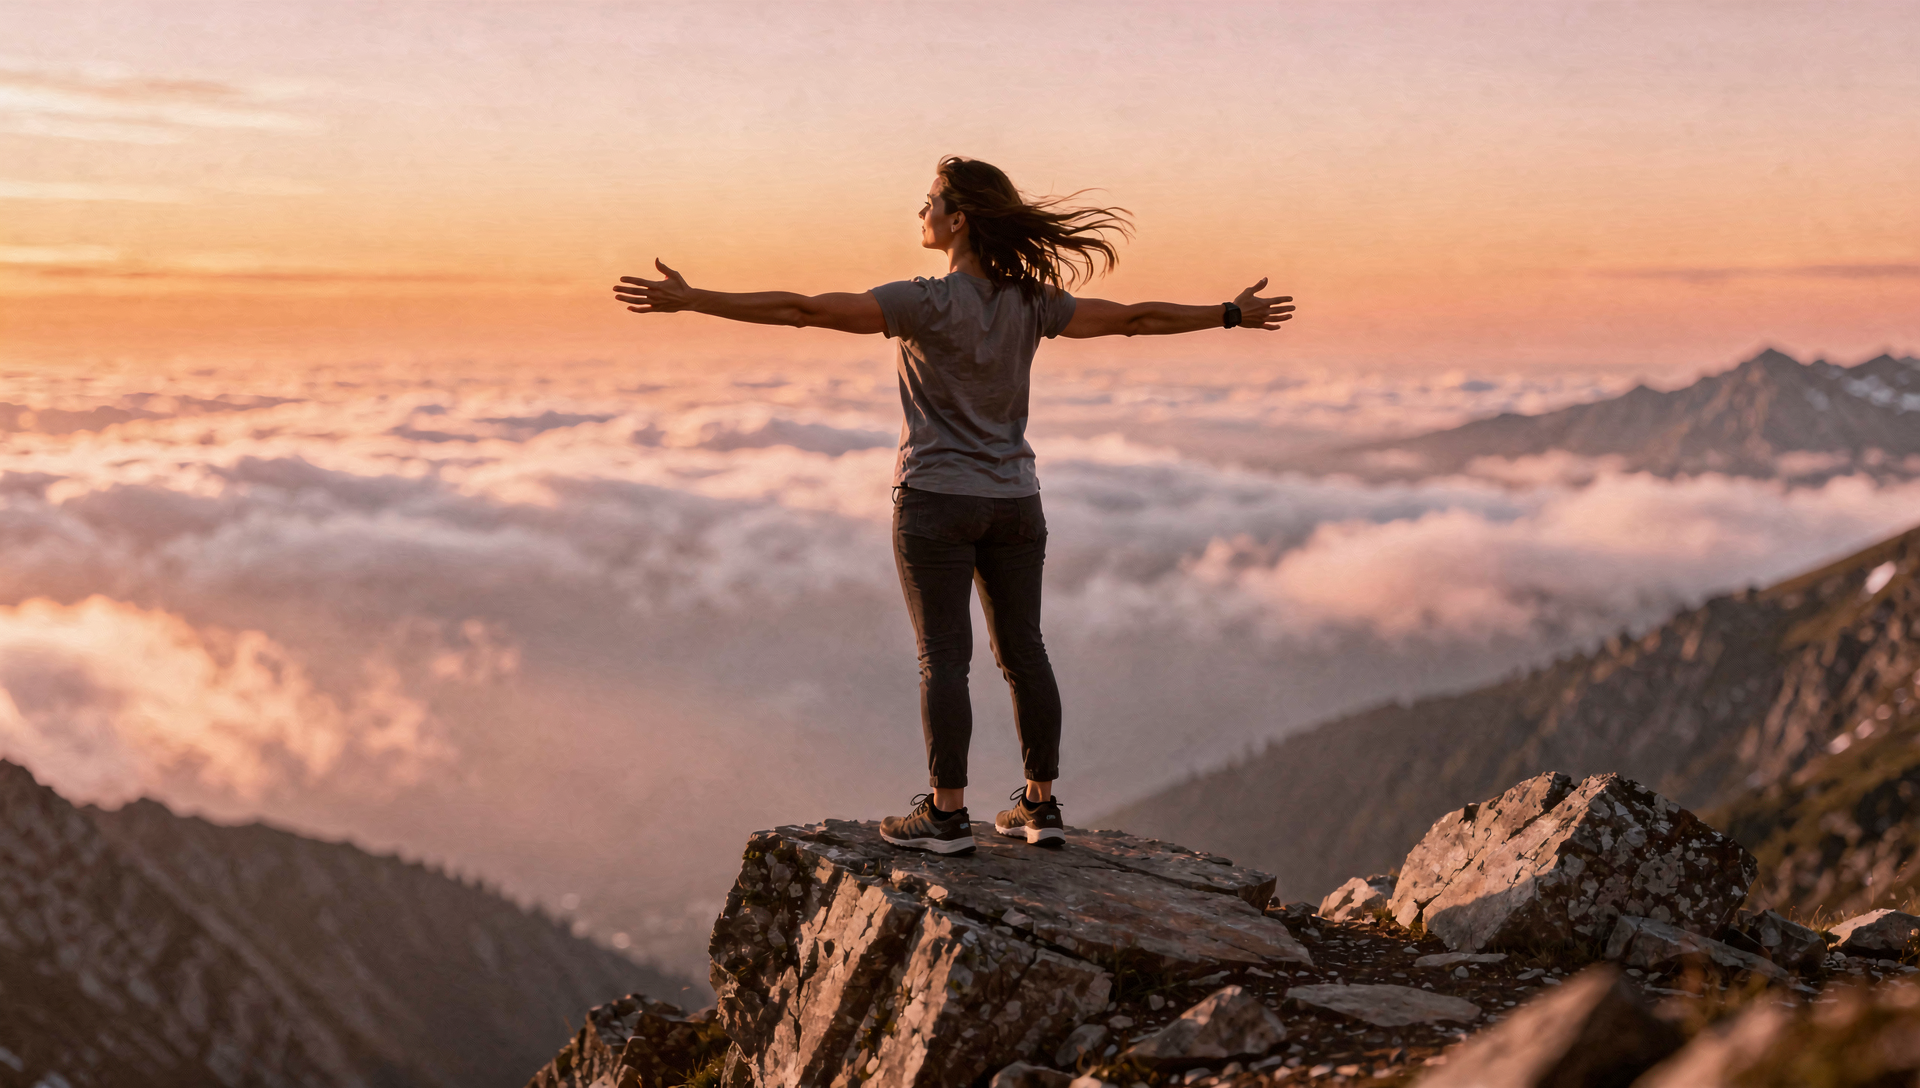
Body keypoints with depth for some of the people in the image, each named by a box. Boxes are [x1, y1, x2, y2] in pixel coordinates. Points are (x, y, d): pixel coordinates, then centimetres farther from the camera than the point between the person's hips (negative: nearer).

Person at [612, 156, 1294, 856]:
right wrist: (1231, 316, 20)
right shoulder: (1030, 303, -1)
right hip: (1014, 503, 5)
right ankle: (1041, 806, 17)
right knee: (1024, 651, 11)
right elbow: (1134, 318, 7)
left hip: (936, 502, -5)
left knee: (943, 656, -1)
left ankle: (947, 815, 2)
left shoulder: (927, 304, -16)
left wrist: (691, 300, -20)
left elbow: (802, 311, -21)